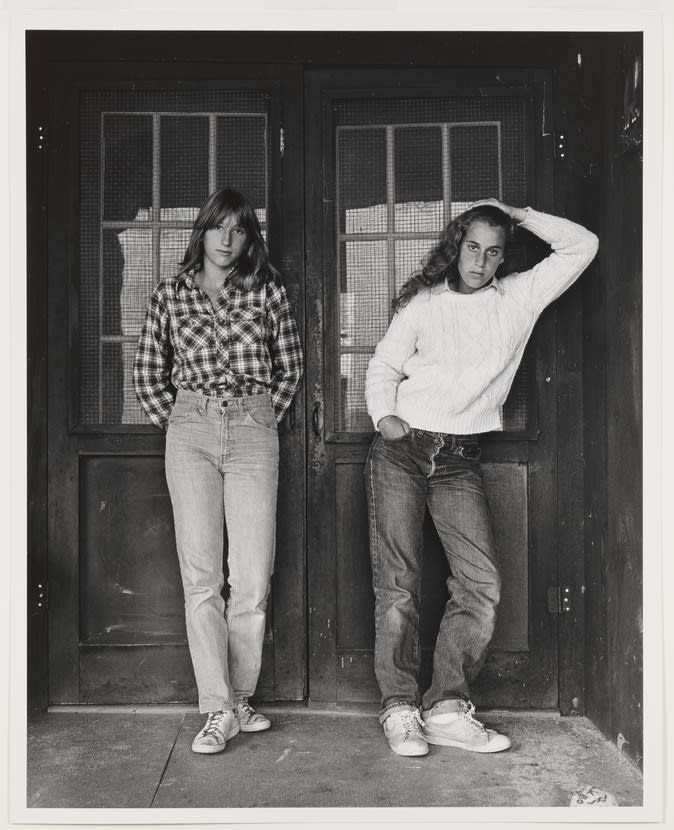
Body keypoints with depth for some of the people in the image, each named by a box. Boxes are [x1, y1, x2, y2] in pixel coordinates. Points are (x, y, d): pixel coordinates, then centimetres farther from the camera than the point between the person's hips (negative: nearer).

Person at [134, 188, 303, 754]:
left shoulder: (267, 290, 9)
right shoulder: (170, 295, 11)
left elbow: (290, 368, 14)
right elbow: (147, 374, 17)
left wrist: (264, 420, 8)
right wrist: (176, 424, 9)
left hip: (254, 432, 0)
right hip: (190, 431, 1)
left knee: (253, 576, -2)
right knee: (201, 575, -4)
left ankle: (240, 697, 14)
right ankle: (219, 711, 2)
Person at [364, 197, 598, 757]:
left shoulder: (519, 299, 10)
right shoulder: (423, 303, 8)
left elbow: (582, 246, 8)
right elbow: (383, 367, 10)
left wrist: (518, 216, 9)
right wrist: (383, 416, -7)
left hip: (459, 459, 2)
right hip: (401, 449, -1)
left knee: (482, 583, -9)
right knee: (397, 584, -5)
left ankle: (447, 707, 1)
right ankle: (400, 708, 3)